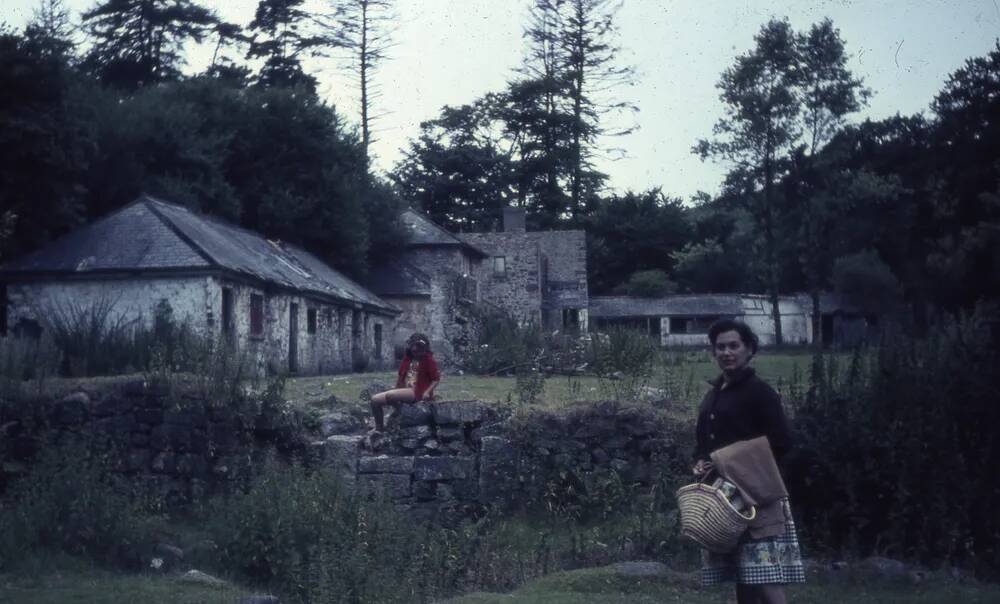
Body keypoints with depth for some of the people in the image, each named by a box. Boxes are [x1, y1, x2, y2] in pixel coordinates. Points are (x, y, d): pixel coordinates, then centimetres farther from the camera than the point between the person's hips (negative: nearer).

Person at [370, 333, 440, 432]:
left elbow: (436, 378, -7)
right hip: (404, 390, 7)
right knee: (375, 400, -4)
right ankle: (379, 429, 3)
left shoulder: (428, 360, -5)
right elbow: (400, 374, 20)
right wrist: (397, 389, 8)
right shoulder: (408, 358, 12)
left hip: (417, 392, -7)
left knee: (389, 395, -29)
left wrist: (427, 392, -19)